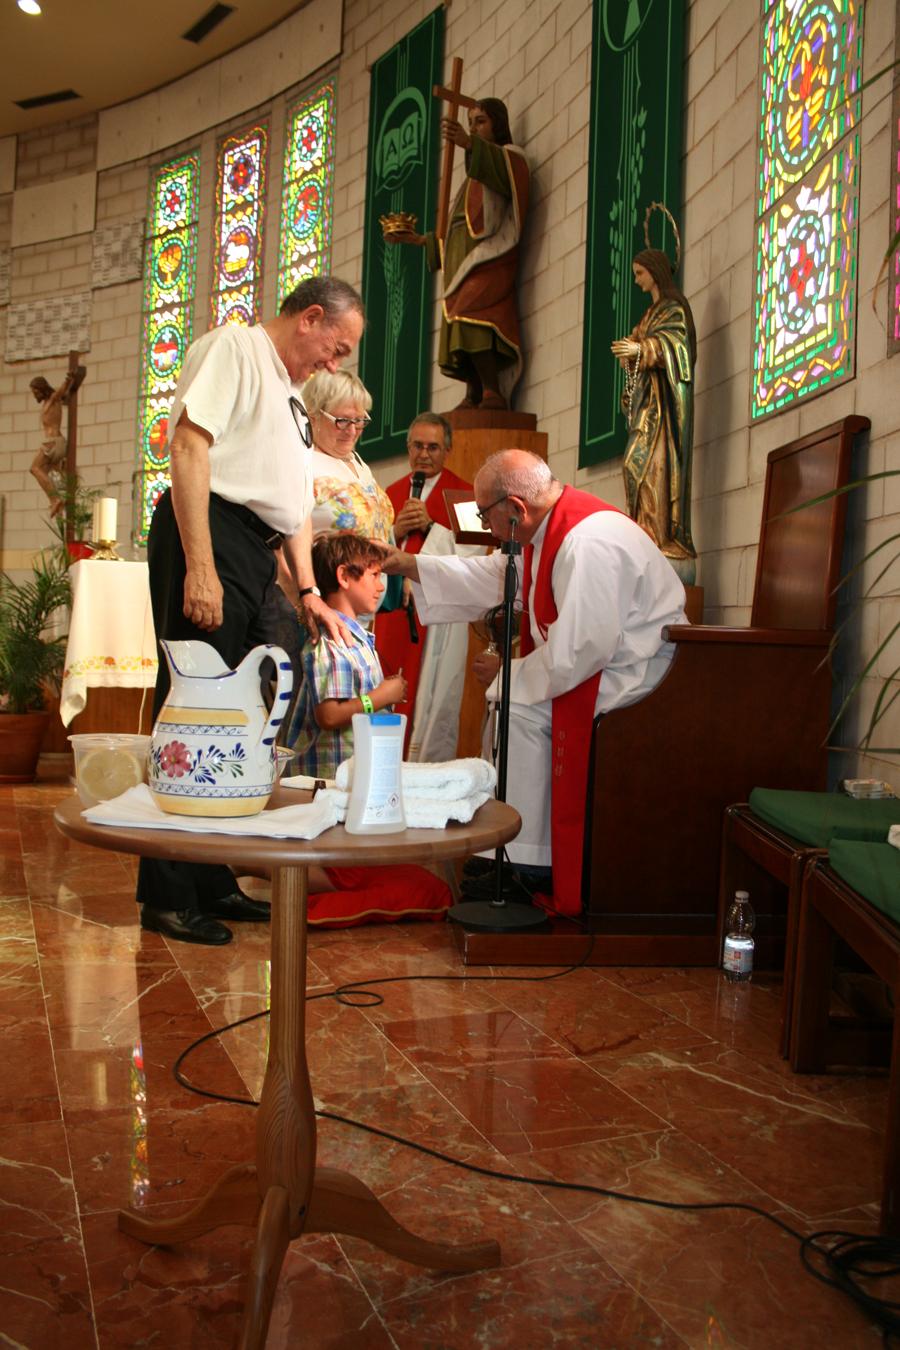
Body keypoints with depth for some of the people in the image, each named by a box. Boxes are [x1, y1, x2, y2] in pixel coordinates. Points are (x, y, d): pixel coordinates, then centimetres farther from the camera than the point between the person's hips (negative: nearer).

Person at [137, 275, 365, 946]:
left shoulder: (291, 395, 27)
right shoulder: (233, 347, 0)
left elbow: (295, 502, 27)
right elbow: (190, 446, -13)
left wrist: (309, 592, 19)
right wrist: (200, 565, -22)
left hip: (256, 559, 9)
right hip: (211, 535, -9)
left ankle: (211, 883, 18)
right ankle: (167, 895, -1)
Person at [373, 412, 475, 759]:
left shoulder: (463, 493, 2)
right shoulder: (391, 494, 17)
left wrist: (430, 526, -15)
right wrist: (395, 531, -6)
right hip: (394, 607, 5)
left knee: (433, 695, -6)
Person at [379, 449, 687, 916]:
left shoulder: (588, 543, -28)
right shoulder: (549, 527, 5)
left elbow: (580, 649, -30)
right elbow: (489, 578, 18)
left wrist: (510, 674, -15)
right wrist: (411, 566, 17)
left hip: (639, 668, -11)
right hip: (608, 655, 11)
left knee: (523, 709, -18)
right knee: (508, 701, 11)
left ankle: (527, 859, -6)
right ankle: (509, 851, 15)